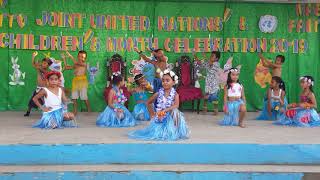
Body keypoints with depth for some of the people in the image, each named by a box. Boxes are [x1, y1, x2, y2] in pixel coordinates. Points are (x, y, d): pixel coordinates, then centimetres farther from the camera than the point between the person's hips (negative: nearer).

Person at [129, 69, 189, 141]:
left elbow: (176, 105, -22)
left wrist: (165, 110, -31)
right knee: (157, 132, -9)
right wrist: (152, 113, 8)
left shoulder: (175, 94, -6)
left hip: (170, 117, -2)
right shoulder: (158, 93, -1)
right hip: (159, 117, 2)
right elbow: (149, 102, 13)